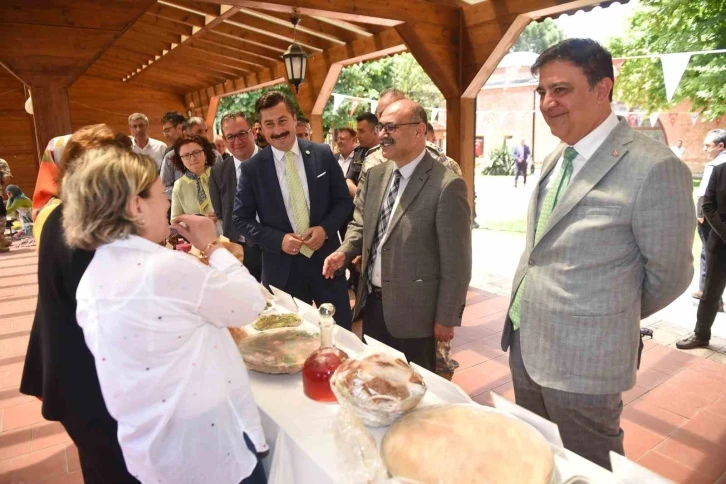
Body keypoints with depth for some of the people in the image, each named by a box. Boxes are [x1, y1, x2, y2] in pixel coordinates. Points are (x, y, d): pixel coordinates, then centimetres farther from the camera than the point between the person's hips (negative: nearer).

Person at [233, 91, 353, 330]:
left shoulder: (323, 154, -2)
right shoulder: (251, 168, -5)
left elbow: (344, 200, 4)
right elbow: (241, 219, -1)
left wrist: (325, 228, -13)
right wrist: (278, 239, -15)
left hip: (325, 260, 1)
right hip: (283, 268, -1)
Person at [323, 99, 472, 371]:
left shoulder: (446, 186, -18)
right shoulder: (375, 175, 4)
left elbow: (456, 262, -15)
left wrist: (446, 318, -10)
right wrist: (344, 252, -5)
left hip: (412, 310, -6)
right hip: (372, 302, 7)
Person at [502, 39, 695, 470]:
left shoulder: (654, 169, -19)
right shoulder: (555, 161, 7)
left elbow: (669, 274, -11)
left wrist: (618, 317, 4)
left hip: (583, 361, -7)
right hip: (524, 344, 7)